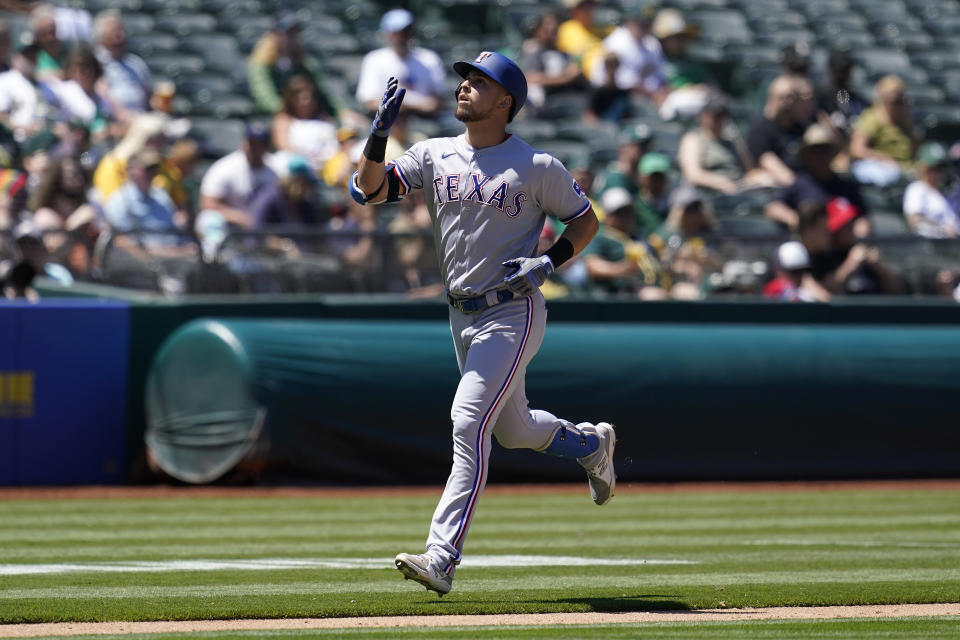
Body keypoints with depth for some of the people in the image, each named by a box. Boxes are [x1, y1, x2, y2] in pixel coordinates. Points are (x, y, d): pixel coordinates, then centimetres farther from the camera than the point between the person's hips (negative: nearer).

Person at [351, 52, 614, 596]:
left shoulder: (537, 167, -8)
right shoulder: (435, 155, 4)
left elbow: (586, 221, 2)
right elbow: (370, 190, -5)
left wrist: (549, 262, -14)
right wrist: (380, 133, -19)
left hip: (513, 313, -7)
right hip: (463, 315, 7)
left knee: (469, 422, -17)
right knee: (514, 429, 20)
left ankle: (443, 556, -20)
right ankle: (591, 443, 51)